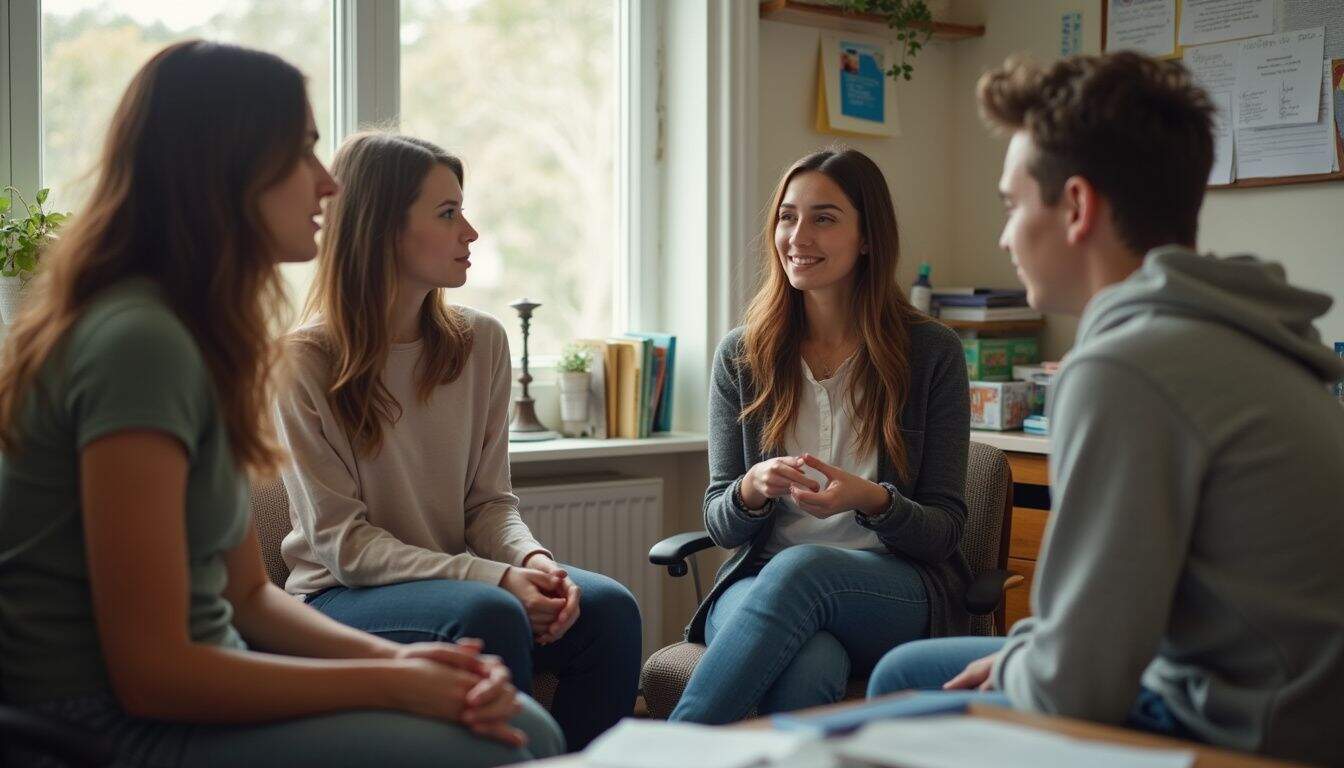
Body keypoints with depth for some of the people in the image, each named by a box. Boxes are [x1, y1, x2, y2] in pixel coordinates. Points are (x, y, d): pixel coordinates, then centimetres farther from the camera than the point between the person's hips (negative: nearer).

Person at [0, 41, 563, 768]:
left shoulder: (195, 334, 10)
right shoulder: (140, 342, -19)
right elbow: (150, 670, -21)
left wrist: (396, 657, -4)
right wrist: (394, 683, -14)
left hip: (189, 693, 9)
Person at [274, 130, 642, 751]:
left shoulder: (482, 342, 5)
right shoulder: (306, 362, -10)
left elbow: (490, 500, 6)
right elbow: (342, 541, -14)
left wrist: (532, 559, -18)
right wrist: (490, 577, -24)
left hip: (456, 577, 5)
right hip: (345, 597, -5)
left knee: (607, 606, -21)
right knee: (488, 613, -34)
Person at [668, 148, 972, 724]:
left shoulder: (931, 352, 1)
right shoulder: (741, 355, 7)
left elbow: (944, 529, 1)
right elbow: (720, 524, 8)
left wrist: (872, 501, -22)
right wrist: (752, 490, -17)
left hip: (898, 594, -1)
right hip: (758, 581, 1)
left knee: (798, 569, -37)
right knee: (809, 667, -38)